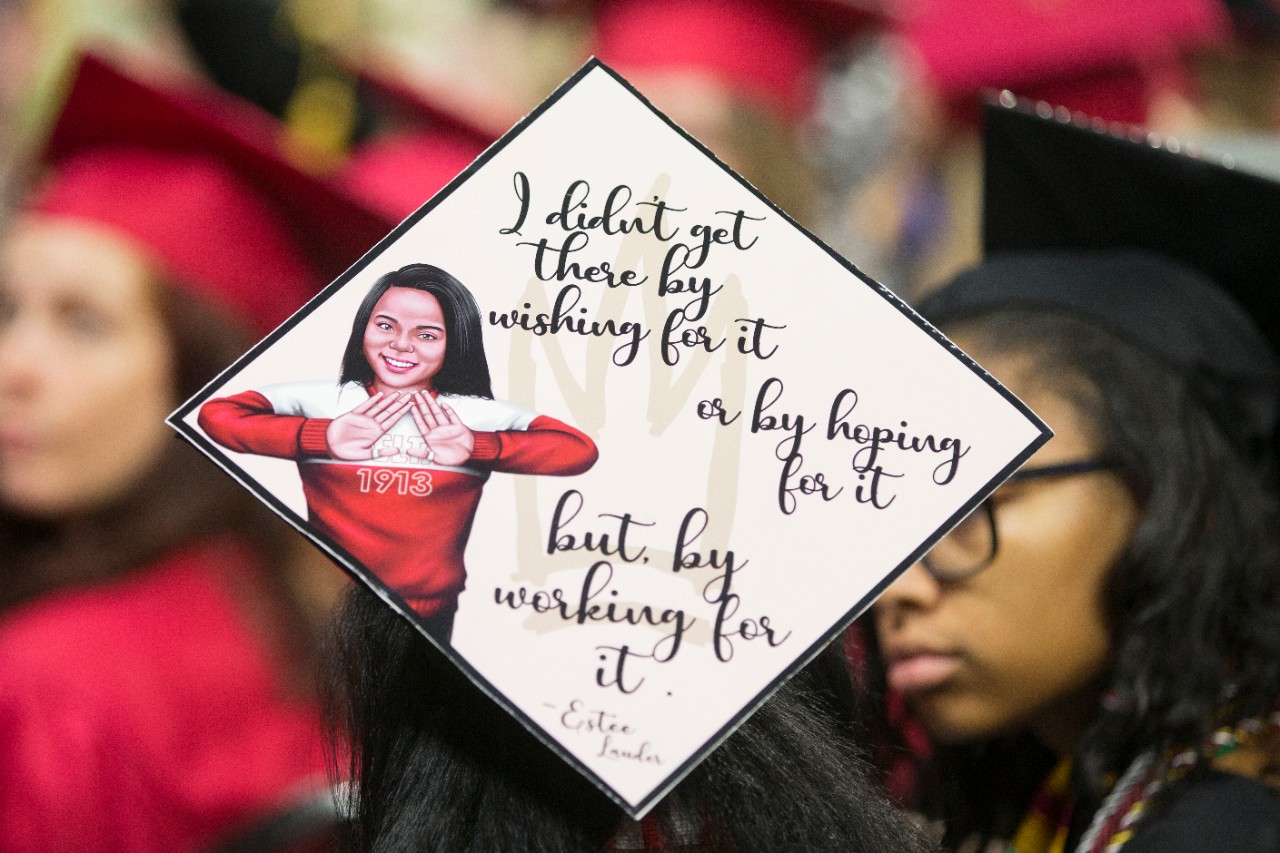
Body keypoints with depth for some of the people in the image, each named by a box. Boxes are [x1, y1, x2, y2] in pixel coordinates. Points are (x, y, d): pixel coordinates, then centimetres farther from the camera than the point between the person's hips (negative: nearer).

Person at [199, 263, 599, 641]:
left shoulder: (475, 417, 6)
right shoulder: (322, 401, 3)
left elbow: (579, 450, -4)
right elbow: (217, 416, -9)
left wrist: (475, 448, -12)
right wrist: (324, 438, -14)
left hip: (425, 630, 1)